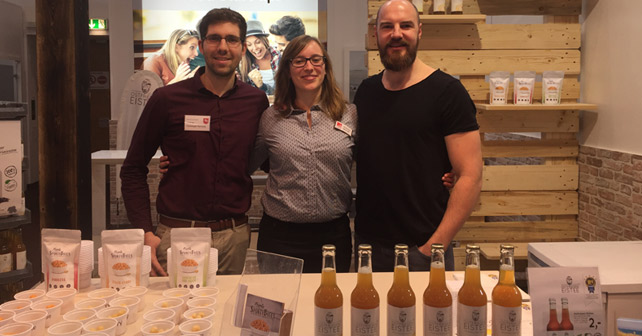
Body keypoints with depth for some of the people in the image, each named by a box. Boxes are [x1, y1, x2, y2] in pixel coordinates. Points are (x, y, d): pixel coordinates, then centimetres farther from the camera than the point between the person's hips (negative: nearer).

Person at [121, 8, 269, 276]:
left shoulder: (256, 101, 2)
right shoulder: (167, 100, -3)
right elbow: (133, 169, 2)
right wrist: (145, 233, -6)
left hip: (234, 236, 2)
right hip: (176, 236, -2)